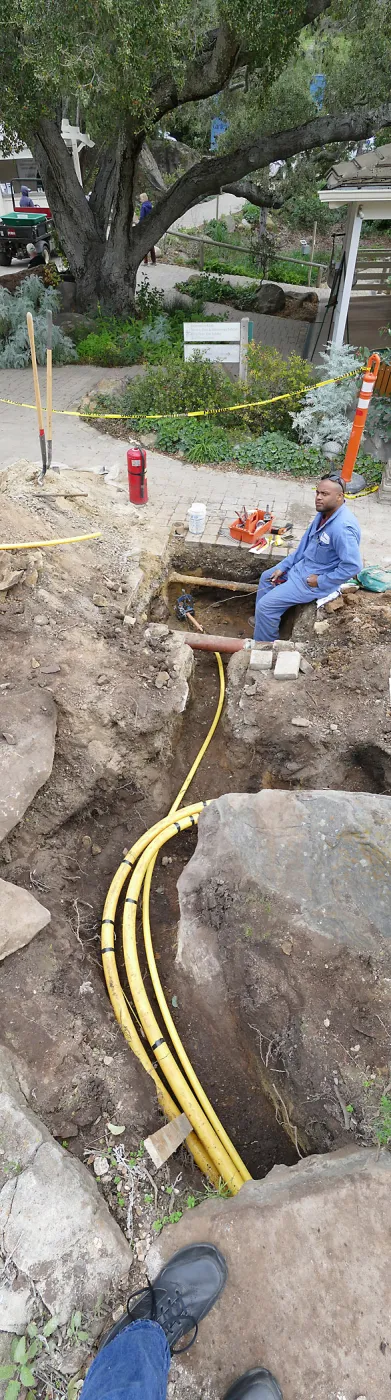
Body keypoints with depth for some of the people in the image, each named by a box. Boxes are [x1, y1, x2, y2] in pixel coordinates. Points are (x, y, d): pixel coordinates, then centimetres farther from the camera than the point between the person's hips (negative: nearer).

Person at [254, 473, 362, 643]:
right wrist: (283, 567, 6)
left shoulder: (343, 527, -33)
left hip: (315, 580, -10)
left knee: (265, 605, -11)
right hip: (304, 565, 10)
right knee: (267, 577, 24)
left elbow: (353, 565, -35)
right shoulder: (324, 513, -1)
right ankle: (263, 620, 41)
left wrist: (321, 581, -24)